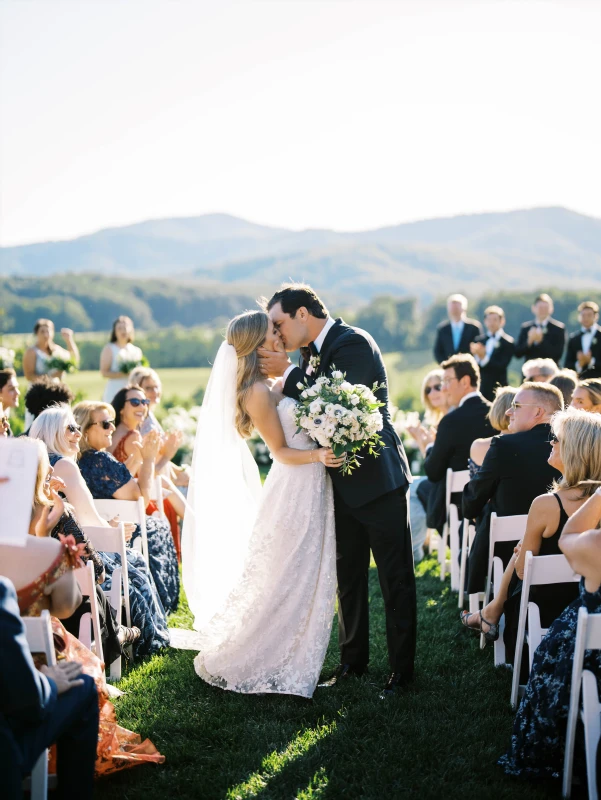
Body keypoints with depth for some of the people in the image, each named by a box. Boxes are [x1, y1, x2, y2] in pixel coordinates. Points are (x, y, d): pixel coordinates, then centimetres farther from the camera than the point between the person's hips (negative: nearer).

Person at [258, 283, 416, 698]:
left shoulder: (353, 343, -16)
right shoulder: (317, 352, 9)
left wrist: (288, 373, -18)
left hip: (378, 480, -9)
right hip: (343, 483, 9)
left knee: (396, 579, 2)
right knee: (348, 577, 17)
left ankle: (402, 670, 12)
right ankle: (353, 660, 30)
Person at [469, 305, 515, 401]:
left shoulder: (508, 342, -2)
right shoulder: (478, 340, 11)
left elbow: (501, 366, -12)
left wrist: (484, 357, -25)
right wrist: (476, 355, -18)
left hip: (497, 389, -4)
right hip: (479, 387, 4)